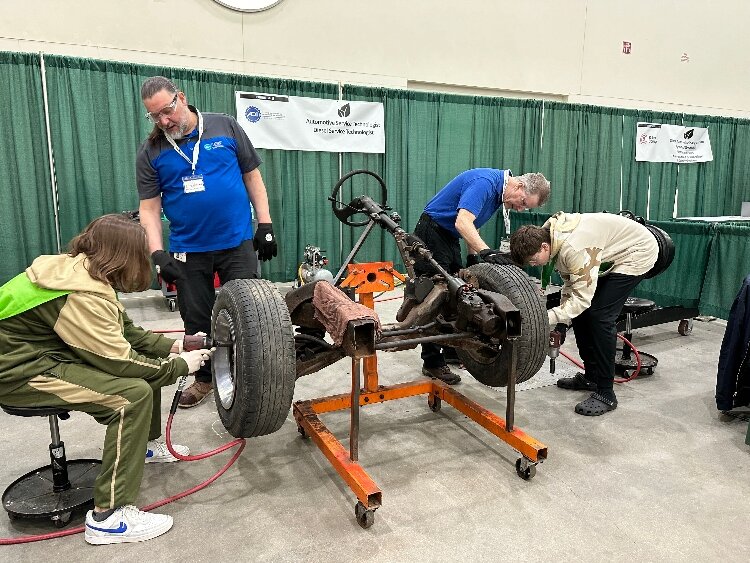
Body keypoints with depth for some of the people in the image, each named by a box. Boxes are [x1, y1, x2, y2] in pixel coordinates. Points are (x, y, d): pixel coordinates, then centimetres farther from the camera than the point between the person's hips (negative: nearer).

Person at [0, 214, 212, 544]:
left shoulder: (81, 269, 0)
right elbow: (120, 362, -25)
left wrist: (172, 347, -2)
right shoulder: (81, 295, -29)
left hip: (46, 351, 10)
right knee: (134, 393, -24)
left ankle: (146, 444, 31)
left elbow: (125, 332, 7)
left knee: (146, 362, 12)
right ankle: (107, 517, -17)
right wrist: (180, 366, -14)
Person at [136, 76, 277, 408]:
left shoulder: (225, 127, 0)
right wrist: (158, 254, -12)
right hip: (188, 250, 2)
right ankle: (204, 377, 30)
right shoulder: (150, 152, 2)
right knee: (196, 320, 11)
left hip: (237, 242, -1)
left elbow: (252, 176, 4)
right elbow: (149, 207, 1)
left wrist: (265, 224, -2)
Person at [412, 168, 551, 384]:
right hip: (432, 232, -10)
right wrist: (486, 252, -44)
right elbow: (462, 223, -35)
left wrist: (474, 259, 10)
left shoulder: (498, 192, 7)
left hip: (450, 237, 10)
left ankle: (452, 348, 24)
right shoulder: (485, 182, -23)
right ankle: (432, 363, -3)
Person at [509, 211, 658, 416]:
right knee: (581, 312, 5)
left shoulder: (573, 248, -37)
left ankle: (605, 394, -7)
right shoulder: (547, 236, -8)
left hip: (637, 253, -9)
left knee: (599, 315, -16)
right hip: (614, 252, 9)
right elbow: (569, 281, 3)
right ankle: (591, 377, 20)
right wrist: (562, 321, -1)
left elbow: (582, 297, -33)